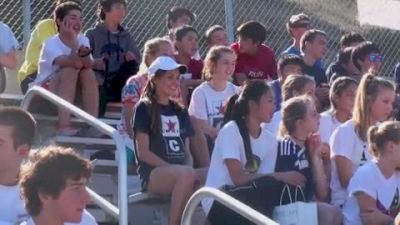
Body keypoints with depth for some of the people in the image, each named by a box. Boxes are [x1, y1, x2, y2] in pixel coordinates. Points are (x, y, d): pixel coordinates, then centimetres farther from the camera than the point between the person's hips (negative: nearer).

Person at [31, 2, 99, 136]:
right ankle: (63, 126, -37)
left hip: (73, 93, 5)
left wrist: (84, 54, -40)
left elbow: (88, 65, -20)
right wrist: (72, 39, -28)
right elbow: (75, 64, -31)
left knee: (88, 73, -21)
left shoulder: (83, 40, 1)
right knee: (71, 69, -29)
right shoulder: (51, 44, -16)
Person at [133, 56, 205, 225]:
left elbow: (186, 151, 17)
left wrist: (190, 169, -6)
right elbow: (143, 153, -5)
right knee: (186, 174, -37)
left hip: (182, 171, 5)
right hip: (152, 173, -5)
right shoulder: (144, 108, 3)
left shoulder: (180, 112, 21)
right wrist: (172, 168, -15)